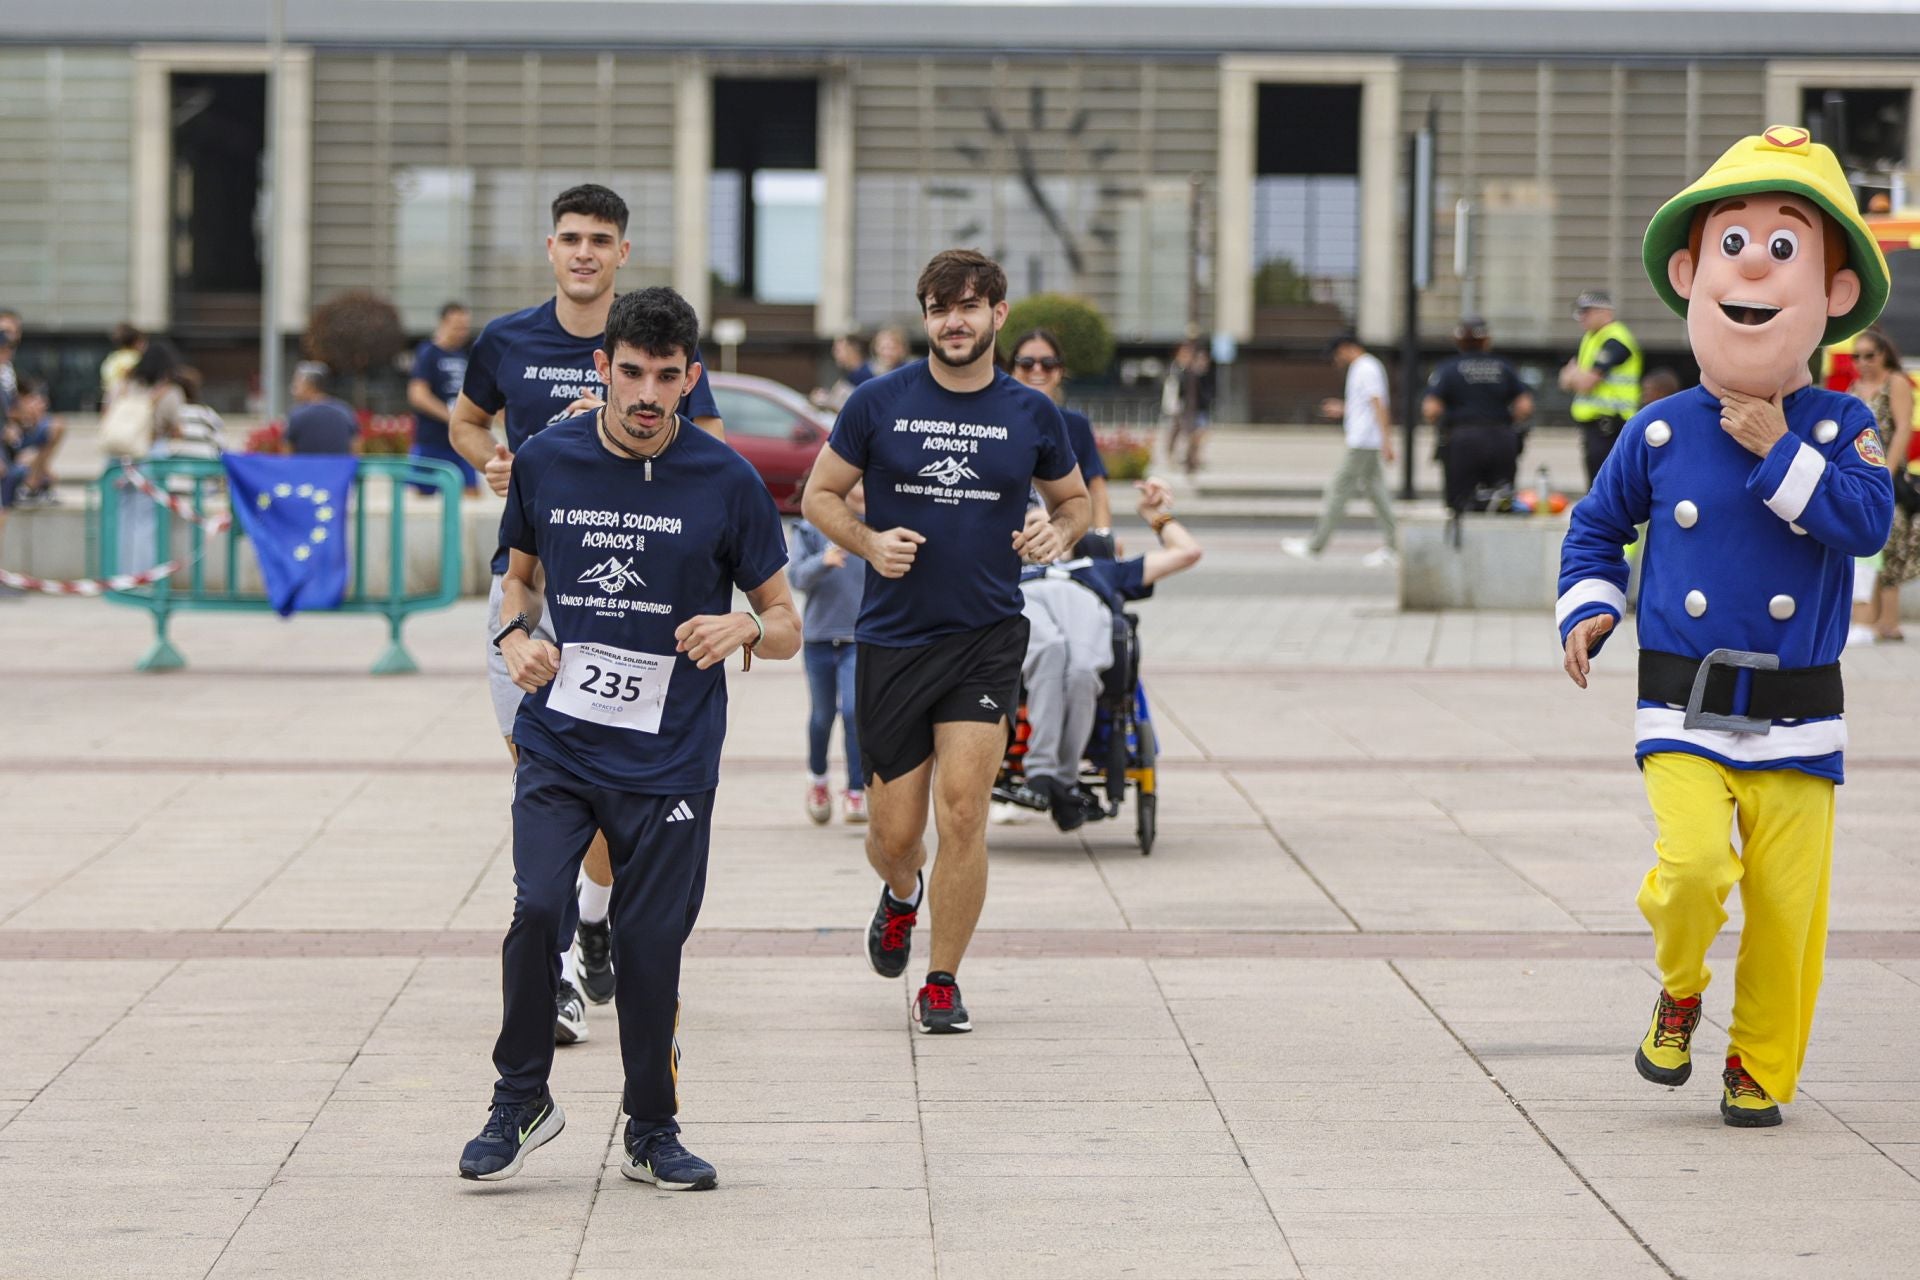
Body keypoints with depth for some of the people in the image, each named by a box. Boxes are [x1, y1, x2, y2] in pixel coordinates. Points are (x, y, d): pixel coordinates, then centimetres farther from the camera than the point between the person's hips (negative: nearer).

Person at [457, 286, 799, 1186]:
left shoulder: (727, 482, -4)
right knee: (538, 909, -16)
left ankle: (653, 1132, 21)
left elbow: (786, 625, 4)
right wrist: (516, 634, -2)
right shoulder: (546, 462, 2)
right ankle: (521, 1098, 5)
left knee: (650, 943, 2)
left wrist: (744, 627, -19)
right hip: (558, 740, 1)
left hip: (670, 759, -1)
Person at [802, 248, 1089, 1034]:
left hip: (987, 637, 0)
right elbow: (819, 496, 7)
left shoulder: (1031, 414, 3)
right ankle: (901, 896, 42)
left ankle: (942, 983, 2)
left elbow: (1074, 498, 18)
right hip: (891, 638, 0)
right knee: (894, 834, 4)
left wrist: (1058, 534, -5)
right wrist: (868, 543, -12)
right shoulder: (879, 403, -1)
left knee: (963, 808, -13)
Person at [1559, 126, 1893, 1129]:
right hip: (1684, 712, 0)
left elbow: (1866, 520, -17)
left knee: (1788, 899, 0)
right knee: (1694, 862, -21)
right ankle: (1679, 992, 10)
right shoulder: (1659, 433, 3)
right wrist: (1587, 610, 2)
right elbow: (1597, 526, 18)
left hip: (1796, 722, 0)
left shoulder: (1838, 427, 0)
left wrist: (1779, 452, -18)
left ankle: (1761, 1065, 20)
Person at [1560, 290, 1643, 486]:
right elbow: (1567, 381, 18)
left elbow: (1586, 382, -18)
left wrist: (1573, 375, 3)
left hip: (1608, 425, -10)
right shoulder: (1590, 339, 18)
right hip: (1592, 424, 10)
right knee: (1595, 488, 15)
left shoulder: (1615, 341, -13)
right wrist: (1579, 375, -4)